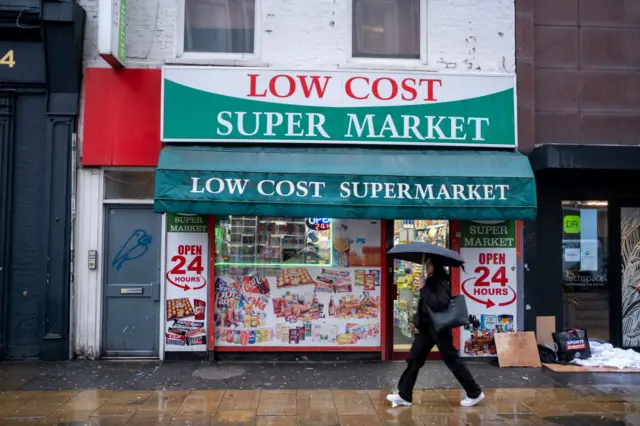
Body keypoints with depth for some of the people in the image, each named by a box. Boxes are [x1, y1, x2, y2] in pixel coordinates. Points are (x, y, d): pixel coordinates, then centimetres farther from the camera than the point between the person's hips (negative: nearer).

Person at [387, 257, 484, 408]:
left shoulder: (441, 283, -16)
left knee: (452, 361, 1)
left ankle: (475, 393, 15)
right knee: (414, 359, 7)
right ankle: (404, 395, 13)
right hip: (426, 328, 9)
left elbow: (439, 303, -32)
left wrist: (424, 289, -25)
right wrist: (418, 322, 13)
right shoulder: (430, 281, 10)